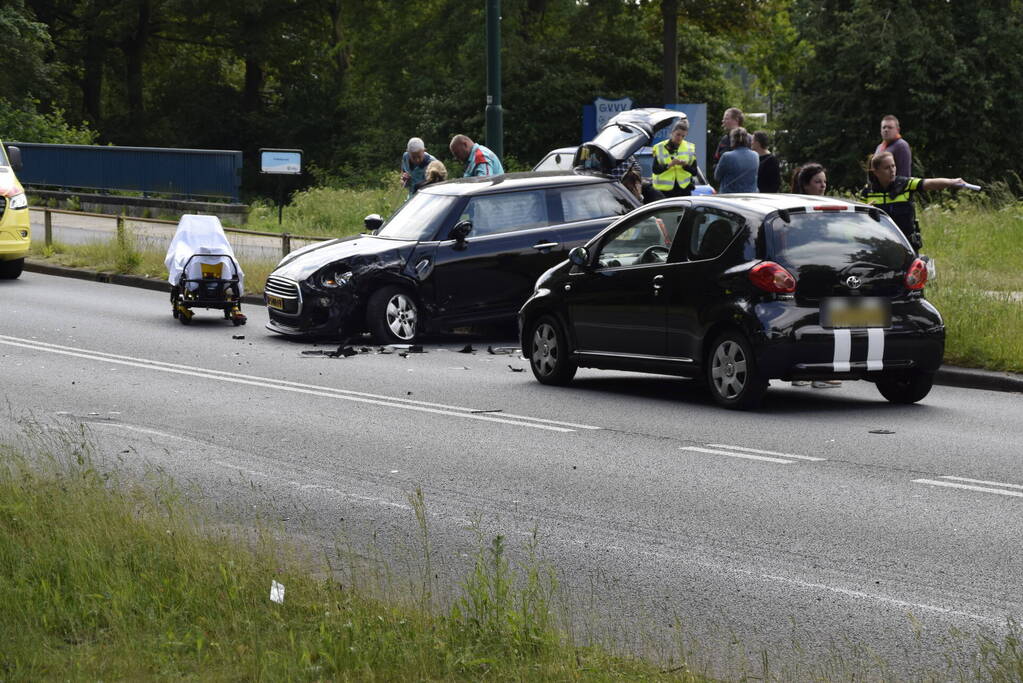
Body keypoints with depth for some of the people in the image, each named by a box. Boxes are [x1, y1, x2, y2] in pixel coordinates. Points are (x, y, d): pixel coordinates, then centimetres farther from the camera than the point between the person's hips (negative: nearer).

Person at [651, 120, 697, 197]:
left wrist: (685, 165, -14)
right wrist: (669, 165, -20)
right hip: (665, 190, -2)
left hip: (684, 189, 2)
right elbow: (655, 170, -4)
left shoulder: (689, 148, 10)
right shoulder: (660, 148, 4)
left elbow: (694, 171, 6)